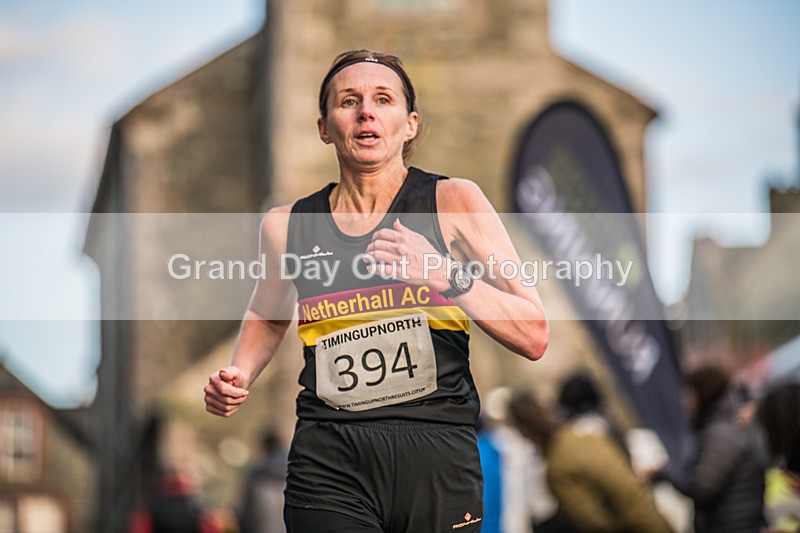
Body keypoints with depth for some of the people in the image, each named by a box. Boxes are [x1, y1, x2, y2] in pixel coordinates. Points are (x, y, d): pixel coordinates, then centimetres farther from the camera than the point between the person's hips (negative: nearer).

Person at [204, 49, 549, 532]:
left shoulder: (452, 202, 0)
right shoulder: (287, 226, 7)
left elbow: (534, 337, -5)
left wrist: (447, 275, -18)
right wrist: (239, 378, 10)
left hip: (436, 458, -1)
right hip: (328, 466, 1)